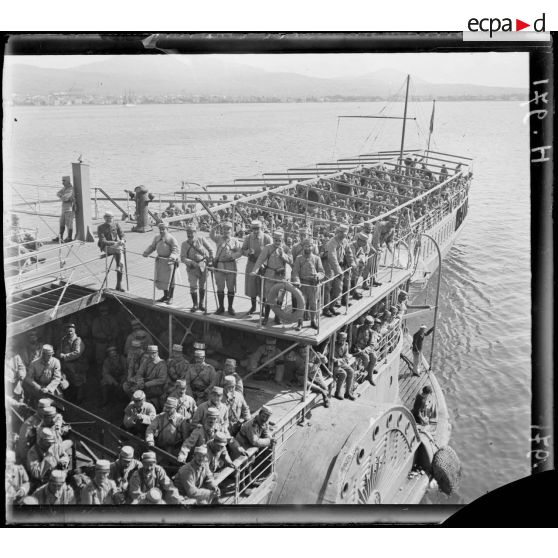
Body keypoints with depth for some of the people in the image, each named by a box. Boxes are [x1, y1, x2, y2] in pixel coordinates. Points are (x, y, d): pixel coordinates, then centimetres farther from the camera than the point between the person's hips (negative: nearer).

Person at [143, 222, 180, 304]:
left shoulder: (171, 239, -11)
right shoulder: (157, 238, 9)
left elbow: (175, 250, -16)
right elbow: (152, 246, 16)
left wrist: (172, 257, -34)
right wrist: (146, 252, -1)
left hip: (169, 261, -6)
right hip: (159, 260, 6)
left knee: (169, 280, 1)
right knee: (160, 278, 11)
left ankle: (170, 297, 13)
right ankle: (165, 295, 27)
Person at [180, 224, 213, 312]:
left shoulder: (201, 239, -5)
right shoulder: (184, 244, -6)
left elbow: (210, 250, 3)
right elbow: (183, 258, -11)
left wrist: (210, 260, -2)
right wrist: (192, 263, -23)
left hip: (203, 265, 1)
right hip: (192, 267, -1)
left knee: (202, 286, 9)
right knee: (193, 286, -4)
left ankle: (202, 304, 22)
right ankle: (195, 305, 11)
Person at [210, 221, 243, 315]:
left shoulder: (235, 241, 5)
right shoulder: (219, 238, 8)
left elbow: (240, 252, -4)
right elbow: (212, 235, -10)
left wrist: (231, 256, -19)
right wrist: (215, 228, -23)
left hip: (231, 266, -1)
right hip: (219, 266, 1)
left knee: (231, 288, 3)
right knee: (220, 288, 7)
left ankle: (230, 307, 14)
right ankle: (221, 307, 17)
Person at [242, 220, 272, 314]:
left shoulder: (267, 238, -8)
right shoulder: (248, 238, 0)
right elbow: (243, 250, 2)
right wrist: (248, 252, -20)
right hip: (251, 265, 3)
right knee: (251, 286, 10)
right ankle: (253, 306, 27)